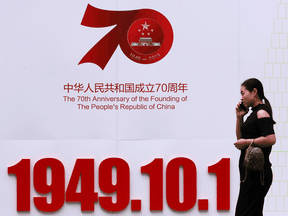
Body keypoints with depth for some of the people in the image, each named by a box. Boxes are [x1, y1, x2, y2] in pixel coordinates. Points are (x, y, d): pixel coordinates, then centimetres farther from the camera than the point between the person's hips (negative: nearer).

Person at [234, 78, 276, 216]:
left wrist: (247, 142, -18)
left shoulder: (261, 113, -12)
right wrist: (239, 117, 15)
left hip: (256, 172, -10)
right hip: (251, 173, 10)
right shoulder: (254, 113, 18)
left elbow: (271, 139, -25)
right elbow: (241, 138, 26)